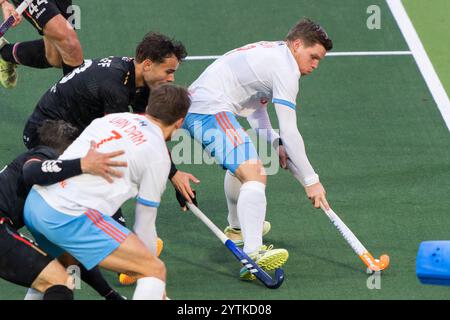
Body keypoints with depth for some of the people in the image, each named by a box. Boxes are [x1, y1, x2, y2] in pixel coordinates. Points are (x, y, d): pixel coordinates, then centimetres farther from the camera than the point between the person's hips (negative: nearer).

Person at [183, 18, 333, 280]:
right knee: (254, 175, -25)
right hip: (212, 111, -11)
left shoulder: (269, 53, 22)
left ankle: (237, 227, 59)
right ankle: (254, 256, -44)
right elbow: (289, 132, -13)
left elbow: (256, 107, 32)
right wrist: (311, 180, -8)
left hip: (194, 107, 11)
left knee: (241, 164, 36)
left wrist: (276, 144, 17)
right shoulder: (286, 68, -10)